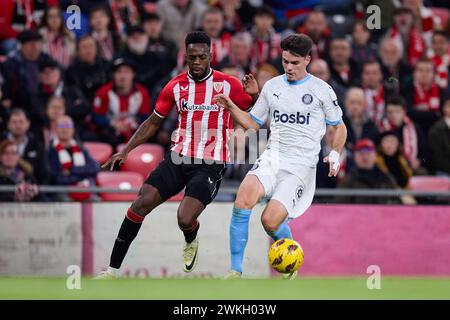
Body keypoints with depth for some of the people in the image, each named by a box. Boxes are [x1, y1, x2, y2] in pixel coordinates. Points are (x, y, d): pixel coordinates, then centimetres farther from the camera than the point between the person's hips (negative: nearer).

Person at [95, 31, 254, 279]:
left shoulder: (228, 85, -3)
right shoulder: (175, 86, 6)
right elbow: (153, 122, 16)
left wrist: (254, 94, -18)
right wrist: (125, 151, 8)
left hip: (210, 165, -3)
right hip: (178, 159, 3)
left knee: (185, 220, -20)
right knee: (141, 204, -12)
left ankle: (191, 242, 21)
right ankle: (113, 270, -5)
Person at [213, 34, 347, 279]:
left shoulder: (321, 90, 2)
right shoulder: (272, 86, 13)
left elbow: (339, 127, 11)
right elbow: (253, 123, 21)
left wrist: (335, 154, -6)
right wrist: (231, 107, 5)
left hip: (301, 166, -3)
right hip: (272, 157, 3)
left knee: (270, 220, -20)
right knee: (244, 196, -28)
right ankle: (235, 270, -22)